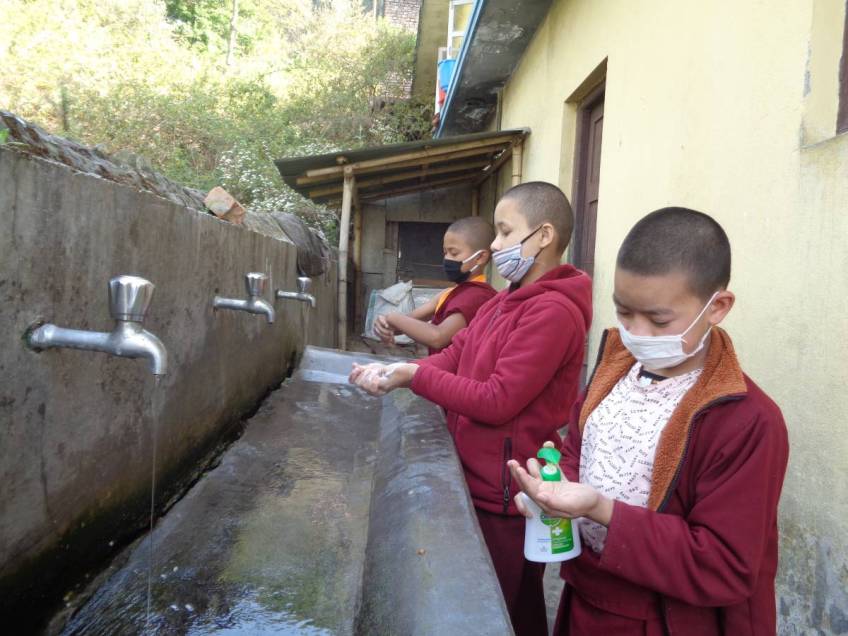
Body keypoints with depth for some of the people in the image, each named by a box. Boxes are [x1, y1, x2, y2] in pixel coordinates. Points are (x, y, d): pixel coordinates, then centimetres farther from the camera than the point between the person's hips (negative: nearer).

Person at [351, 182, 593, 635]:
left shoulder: (553, 310, -21)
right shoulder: (505, 302, 10)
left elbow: (497, 401, -24)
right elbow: (454, 355, 5)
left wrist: (414, 376, -19)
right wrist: (392, 373, -11)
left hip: (505, 499, -9)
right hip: (480, 483, 9)